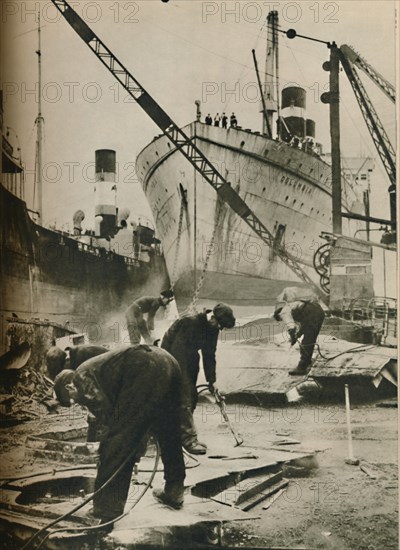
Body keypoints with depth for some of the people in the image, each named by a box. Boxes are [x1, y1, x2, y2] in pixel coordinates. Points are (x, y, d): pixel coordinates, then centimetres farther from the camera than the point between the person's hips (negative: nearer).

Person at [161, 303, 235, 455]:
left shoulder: (213, 329, -2)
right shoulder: (190, 322, -28)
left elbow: (209, 355, 6)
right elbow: (178, 350, -27)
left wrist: (211, 380, 5)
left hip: (189, 360, 8)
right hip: (174, 358, -8)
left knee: (191, 398, 9)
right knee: (184, 400, -12)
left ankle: (182, 434, 21)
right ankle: (189, 439, -9)